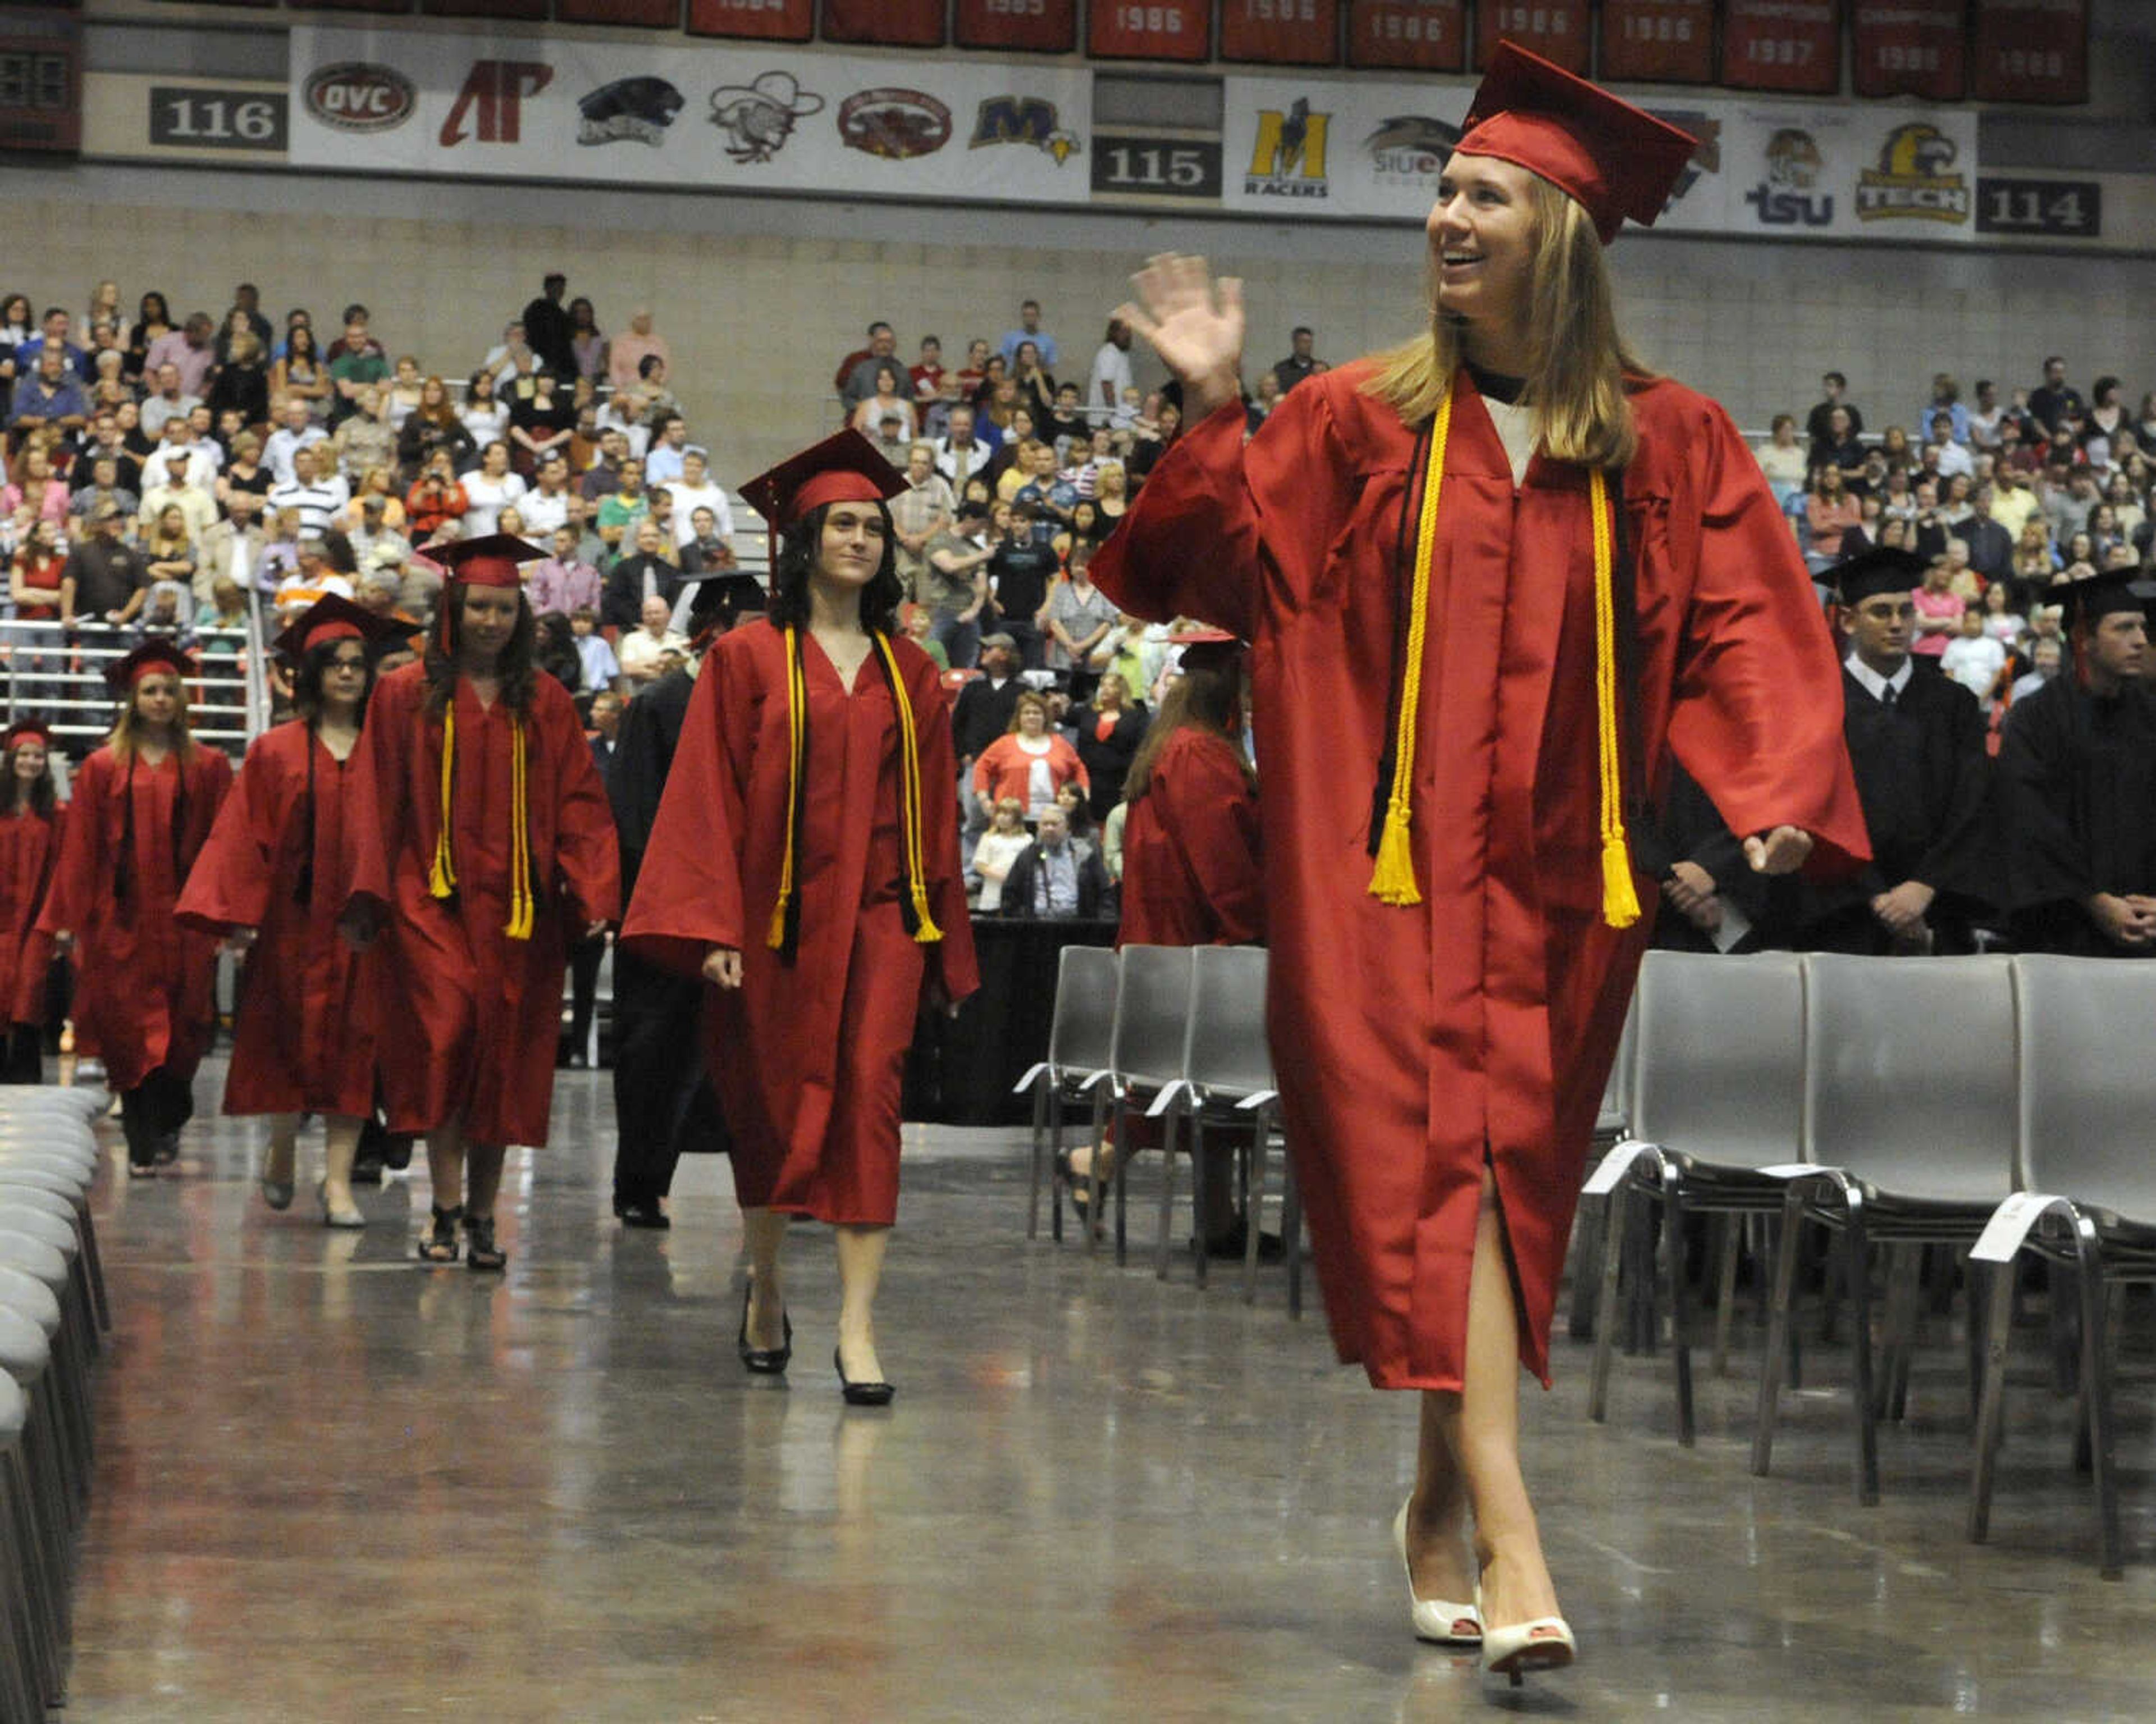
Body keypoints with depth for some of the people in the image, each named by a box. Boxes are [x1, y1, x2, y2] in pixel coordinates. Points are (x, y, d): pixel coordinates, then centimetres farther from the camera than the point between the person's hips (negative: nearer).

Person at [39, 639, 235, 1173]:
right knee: (129, 1029, 0)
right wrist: (69, 918, 0)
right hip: (120, 916, 0)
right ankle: (142, 1145, 4)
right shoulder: (104, 767, 6)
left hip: (182, 918, 0)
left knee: (178, 1030, 0)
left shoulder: (208, 767, 6)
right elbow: (80, 846, 5)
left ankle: (166, 1127, 17)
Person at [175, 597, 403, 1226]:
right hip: (292, 919, 0)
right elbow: (246, 834, 0)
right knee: (291, 1035, 5)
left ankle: (338, 1178, -2)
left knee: (351, 1040, -3)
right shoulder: (275, 751, 4)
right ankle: (281, 1147, 29)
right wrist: (238, 914, -9)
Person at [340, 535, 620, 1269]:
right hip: (432, 903, -2)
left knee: (504, 1058, 3)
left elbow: (579, 804, 6)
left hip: (518, 908, 2)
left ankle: (481, 1216, 12)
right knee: (448, 1037, -15)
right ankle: (446, 1206, -10)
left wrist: (594, 896, -5)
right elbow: (377, 801, 3)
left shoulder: (545, 703, 8)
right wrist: (370, 895, -5)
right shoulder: (406, 695, 5)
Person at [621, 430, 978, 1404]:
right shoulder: (748, 659, 1)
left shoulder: (908, 674, 10)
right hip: (775, 920, -2)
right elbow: (708, 797, -4)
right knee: (773, 1110, 8)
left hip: (879, 920, 2)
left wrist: (945, 945, 11)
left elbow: (933, 812, 12)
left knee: (868, 1105, -8)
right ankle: (765, 1290, 30)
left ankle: (856, 1326, -10)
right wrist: (710, 928, -13)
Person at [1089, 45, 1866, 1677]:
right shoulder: (1359, 422, 4)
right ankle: (1510, 1542, -18)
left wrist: (1777, 793, -16)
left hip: (1551, 882, 2)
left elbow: (1746, 627, -2)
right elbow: (1235, 567, -1)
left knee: (1505, 1182, 8)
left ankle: (1439, 1508, 25)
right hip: (1389, 868, -1)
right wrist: (1212, 416, -13)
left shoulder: (1669, 443, 5)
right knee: (1438, 1171, -11)